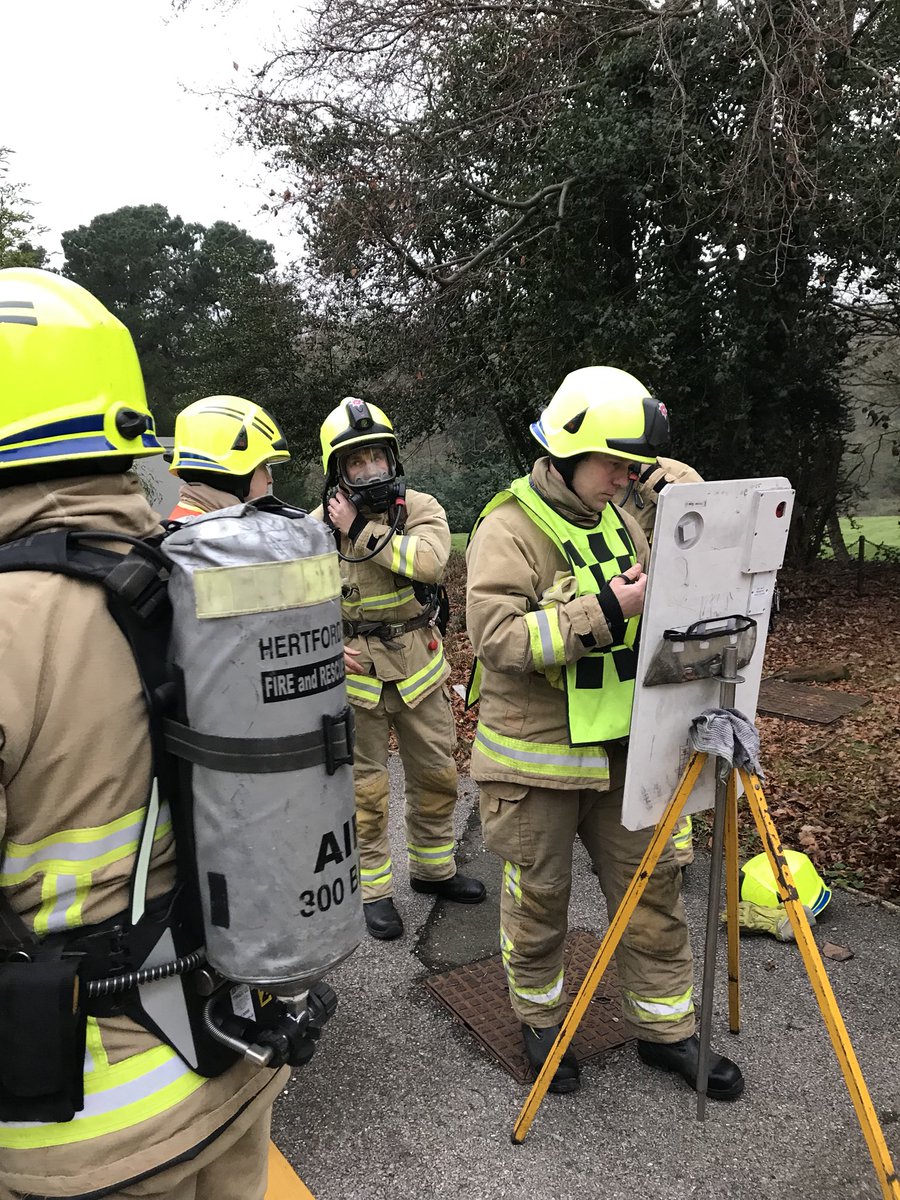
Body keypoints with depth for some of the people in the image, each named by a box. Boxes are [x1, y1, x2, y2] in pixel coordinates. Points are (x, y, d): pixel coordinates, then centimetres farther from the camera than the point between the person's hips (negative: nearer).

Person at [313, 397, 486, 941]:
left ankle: (434, 868, 38)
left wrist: (361, 530, -23)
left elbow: (430, 561, -27)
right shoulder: (320, 526, -6)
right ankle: (375, 890, 26)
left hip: (419, 667, 2)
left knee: (437, 774, 15)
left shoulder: (421, 508, -5)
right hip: (355, 672, -2)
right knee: (366, 788, 7)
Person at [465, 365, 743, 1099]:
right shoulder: (509, 529, -15)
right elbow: (497, 637, -27)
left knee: (653, 885, 14)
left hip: (622, 747, 7)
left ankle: (666, 1029, 33)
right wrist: (604, 611, -29)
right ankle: (541, 1022, 36)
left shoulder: (617, 520, 9)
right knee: (539, 899, 12)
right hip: (538, 757, -6)